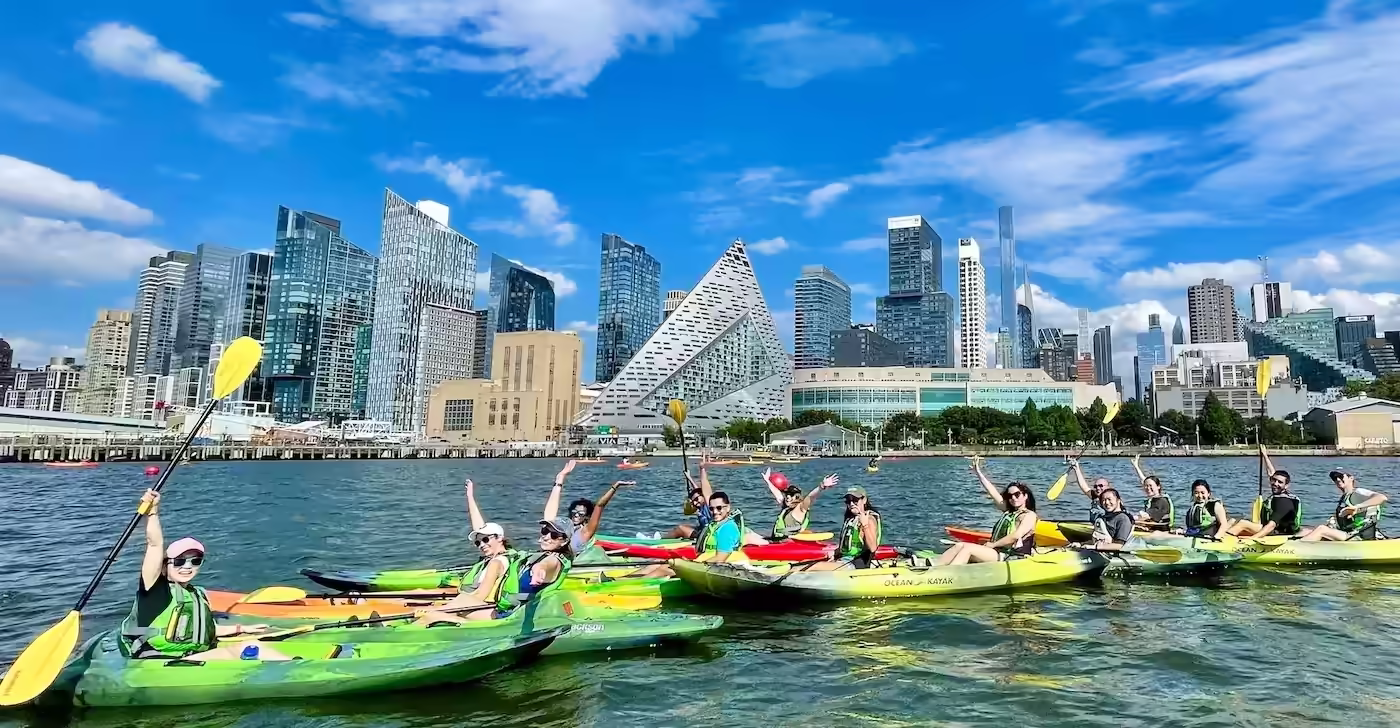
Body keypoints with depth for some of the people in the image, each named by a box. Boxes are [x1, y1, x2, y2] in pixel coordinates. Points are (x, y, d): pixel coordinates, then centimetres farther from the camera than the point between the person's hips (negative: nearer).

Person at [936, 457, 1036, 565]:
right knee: (959, 545, -13)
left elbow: (1015, 536, -15)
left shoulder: (1030, 515, -1)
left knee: (967, 548, -24)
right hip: (998, 553, 8)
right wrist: (978, 471, 19)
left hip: (1011, 558, -8)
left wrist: (992, 544, -11)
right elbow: (992, 492, 21)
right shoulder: (1009, 511, 22)